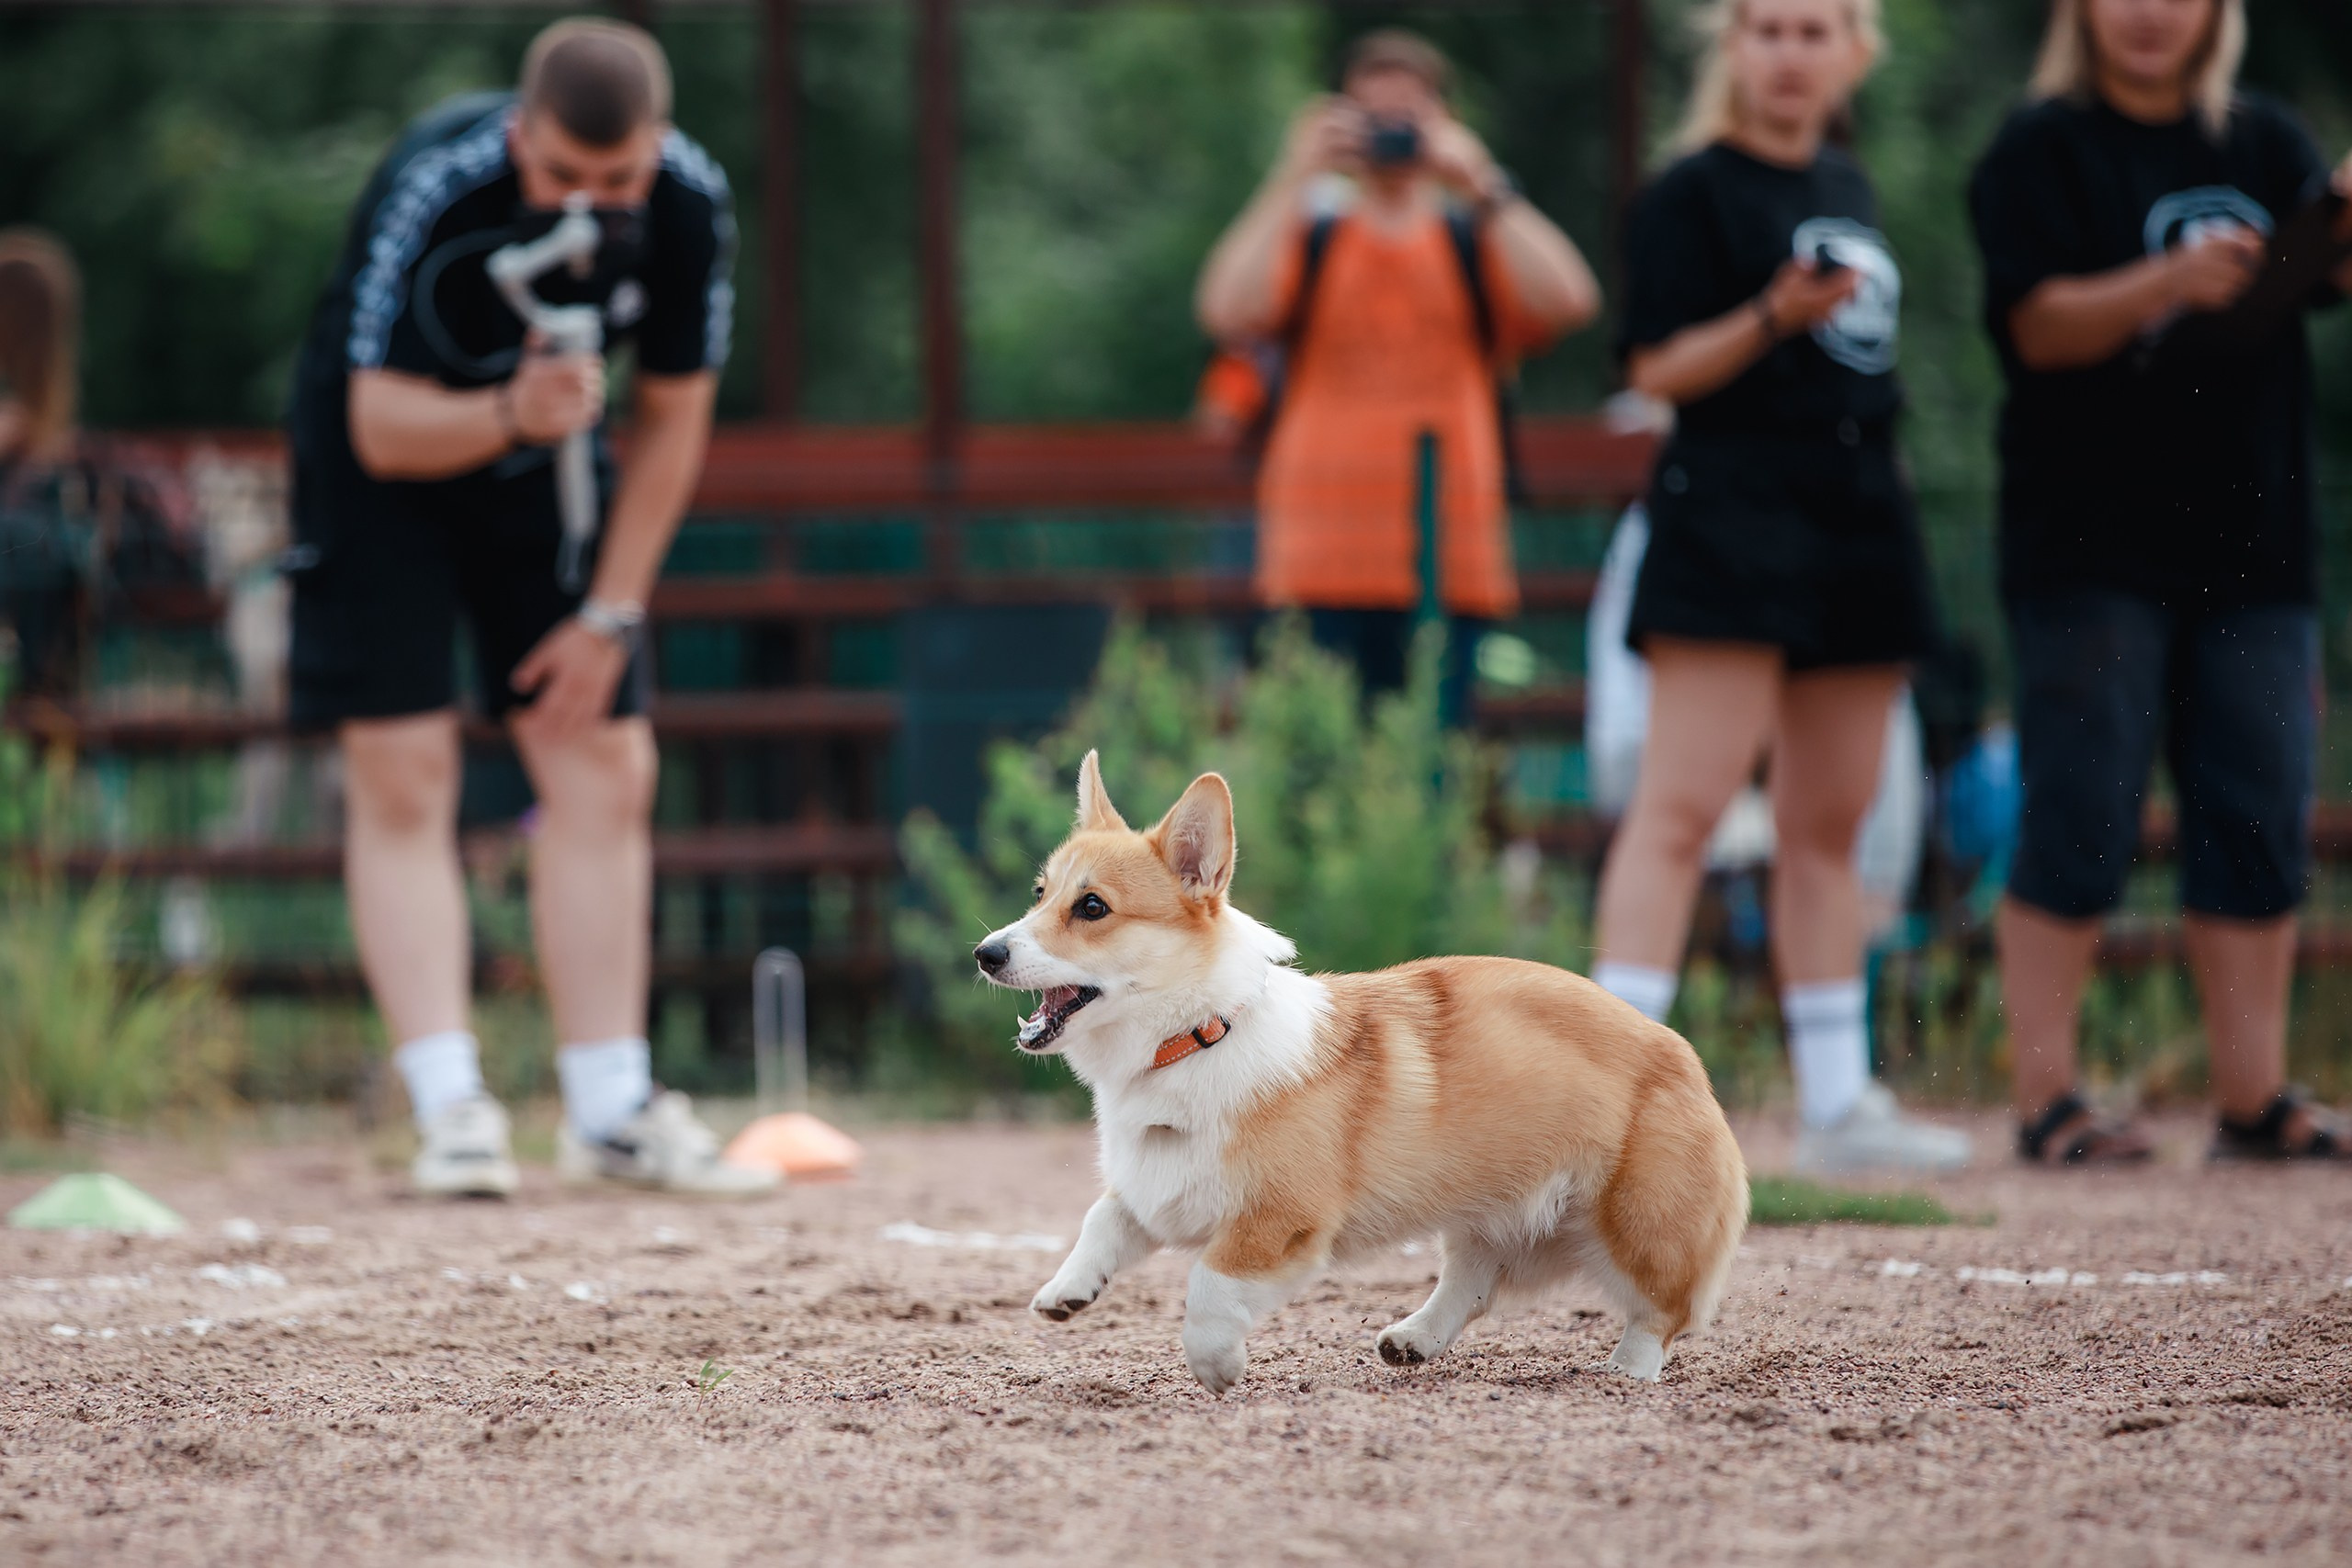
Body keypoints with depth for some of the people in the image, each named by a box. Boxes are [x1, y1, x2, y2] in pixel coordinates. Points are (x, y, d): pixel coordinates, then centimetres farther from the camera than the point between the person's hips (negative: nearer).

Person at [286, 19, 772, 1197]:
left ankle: (609, 1111, 3)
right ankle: (450, 1109, -14)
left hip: (543, 464, 4)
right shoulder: (434, 185, -33)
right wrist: (508, 416, -50)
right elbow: (382, 426, -30)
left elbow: (672, 417, -7)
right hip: (380, 455, -4)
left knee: (604, 766, -2)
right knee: (403, 775, -12)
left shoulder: (689, 204, -20)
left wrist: (609, 614, -6)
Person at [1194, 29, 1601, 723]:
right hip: (1326, 560, -1)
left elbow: (1569, 300, -6)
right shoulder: (1308, 236, 13)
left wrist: (1482, 187, -5)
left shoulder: (1476, 241, 14)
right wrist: (1292, 182, -6)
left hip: (1451, 561, 1)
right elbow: (1229, 312, -7)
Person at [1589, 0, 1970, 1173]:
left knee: (1830, 824, 11)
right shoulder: (1690, 193, -5)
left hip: (1860, 525, 8)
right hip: (1730, 521, -8)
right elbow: (1657, 369, -11)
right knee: (1682, 805, -13)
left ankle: (1838, 1102, 16)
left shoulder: (1848, 190, 17)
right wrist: (1773, 316, -25)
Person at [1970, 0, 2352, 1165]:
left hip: (2252, 539, 5)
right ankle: (2047, 1098, -1)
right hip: (2091, 544, -5)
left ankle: (2254, 1097, 10)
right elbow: (2038, 323, -9)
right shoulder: (2043, 150, 0)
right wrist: (2169, 282, -26)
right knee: (2079, 826, -5)